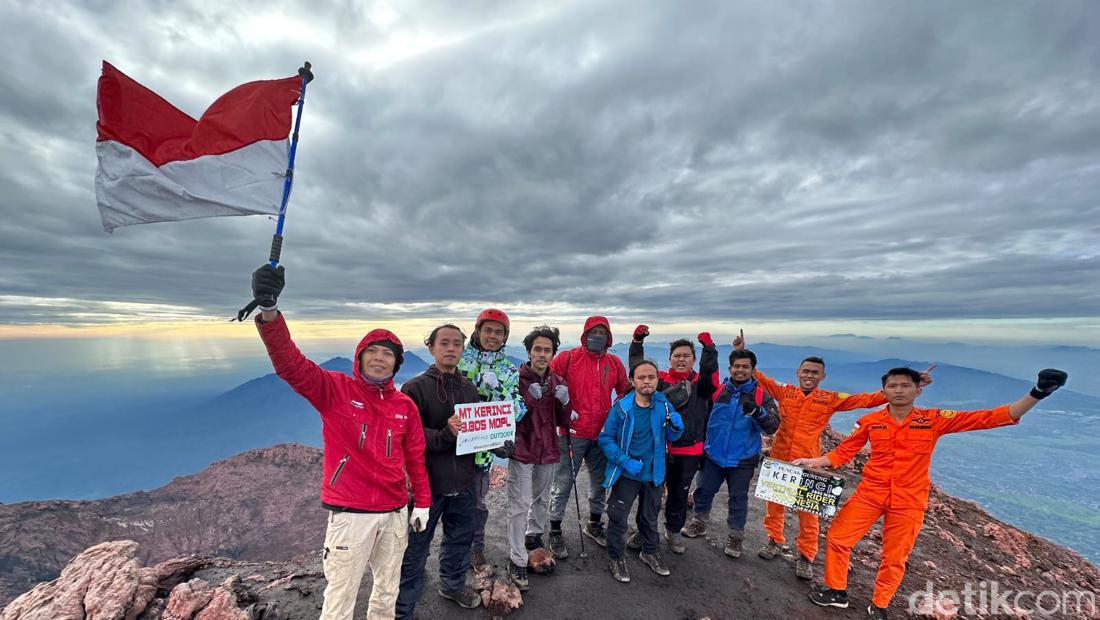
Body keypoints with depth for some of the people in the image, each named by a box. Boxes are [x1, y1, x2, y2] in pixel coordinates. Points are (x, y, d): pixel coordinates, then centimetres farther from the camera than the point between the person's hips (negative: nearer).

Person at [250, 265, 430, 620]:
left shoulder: (405, 406, 2)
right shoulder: (335, 390, -9)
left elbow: (415, 458, 9)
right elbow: (290, 365, -26)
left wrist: (422, 503, 9)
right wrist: (269, 311, -41)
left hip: (395, 512, 5)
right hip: (350, 514, -4)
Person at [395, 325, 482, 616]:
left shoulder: (468, 388, 5)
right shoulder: (414, 388, -11)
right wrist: (445, 435, -31)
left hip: (462, 482, 5)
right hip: (426, 482, -5)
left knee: (460, 538, 22)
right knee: (415, 549, 10)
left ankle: (453, 584, 48)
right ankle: (404, 609, 32)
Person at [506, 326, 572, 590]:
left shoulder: (557, 383, 2)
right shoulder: (516, 379, -12)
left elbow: (563, 422, 4)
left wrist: (564, 403, -17)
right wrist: (529, 400, -28)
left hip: (548, 451, 5)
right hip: (522, 451, -5)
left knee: (541, 499, 22)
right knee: (519, 506, -1)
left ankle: (534, 536, 45)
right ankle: (517, 561, 15)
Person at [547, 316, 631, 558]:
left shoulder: (614, 363, 4)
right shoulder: (568, 358, -9)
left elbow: (625, 391, 17)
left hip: (602, 434, 5)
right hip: (572, 433, -4)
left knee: (600, 483, 19)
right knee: (563, 483, 4)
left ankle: (594, 524, 41)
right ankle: (555, 532, 23)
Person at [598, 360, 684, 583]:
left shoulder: (663, 405, -8)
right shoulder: (621, 407, -19)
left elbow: (671, 438, 3)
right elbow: (605, 438, -15)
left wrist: (676, 427, -19)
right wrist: (625, 461, -25)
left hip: (654, 474, 4)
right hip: (626, 474, -3)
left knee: (650, 516, 23)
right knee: (618, 518, 6)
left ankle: (649, 552, 48)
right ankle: (616, 557, 31)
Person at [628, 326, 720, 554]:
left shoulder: (701, 382, 0)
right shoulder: (660, 379, 0)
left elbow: (710, 369, -19)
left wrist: (709, 348, -33)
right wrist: (637, 342, -16)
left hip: (689, 452, 1)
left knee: (679, 493, 18)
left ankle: (674, 531, 39)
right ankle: (643, 530, 29)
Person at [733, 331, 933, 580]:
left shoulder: (831, 399, 2)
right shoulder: (784, 392, 1)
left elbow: (867, 399, 1)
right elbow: (757, 376, 2)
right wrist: (742, 353, -6)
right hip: (778, 459, 1)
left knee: (808, 512, 6)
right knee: (773, 504, 12)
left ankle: (805, 557, 25)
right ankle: (776, 542, 33)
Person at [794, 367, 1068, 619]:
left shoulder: (934, 420, -6)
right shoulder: (869, 421, -6)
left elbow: (989, 418, -10)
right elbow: (843, 452, 0)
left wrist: (1036, 394, -20)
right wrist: (813, 461, -10)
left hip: (909, 502, 0)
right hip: (869, 494, 1)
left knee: (894, 559, 12)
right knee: (837, 538, 2)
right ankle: (837, 592, 25)